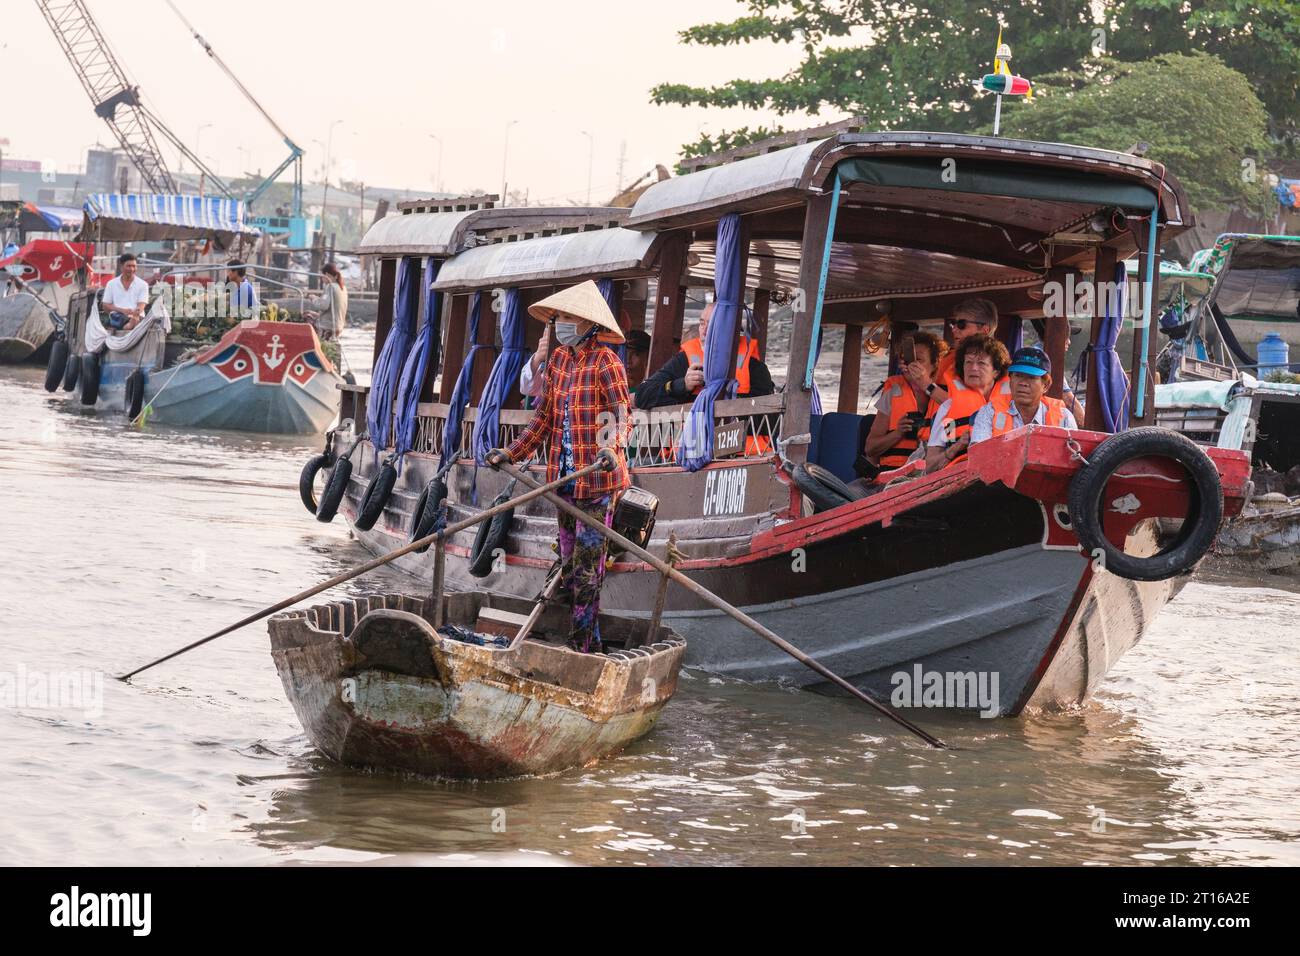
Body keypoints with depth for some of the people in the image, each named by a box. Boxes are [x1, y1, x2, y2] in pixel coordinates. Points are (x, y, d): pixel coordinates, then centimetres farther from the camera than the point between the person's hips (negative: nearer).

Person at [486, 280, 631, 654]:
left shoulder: (605, 363, -11)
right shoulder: (557, 360, 11)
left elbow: (620, 417, -16)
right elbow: (545, 417, 17)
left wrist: (611, 449, -35)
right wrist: (512, 453, 14)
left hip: (597, 479, -8)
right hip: (565, 476, 8)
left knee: (587, 560, -7)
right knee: (569, 558, 11)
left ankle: (584, 643, -3)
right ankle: (585, 638, 18)